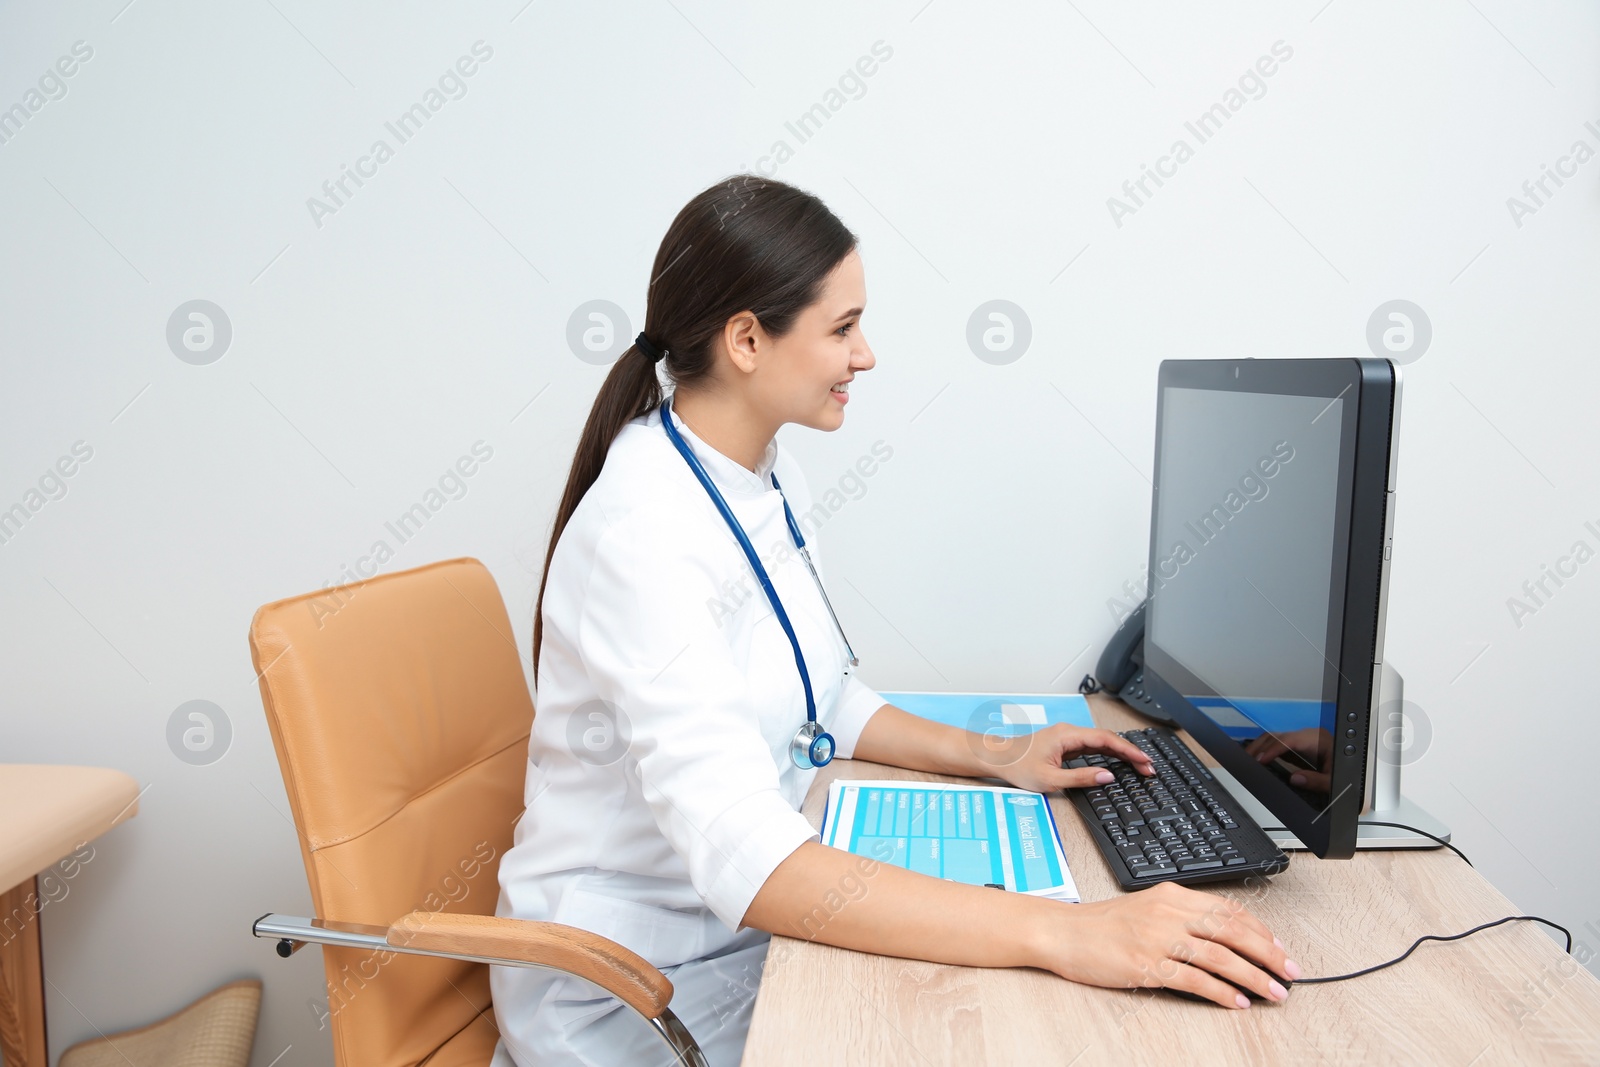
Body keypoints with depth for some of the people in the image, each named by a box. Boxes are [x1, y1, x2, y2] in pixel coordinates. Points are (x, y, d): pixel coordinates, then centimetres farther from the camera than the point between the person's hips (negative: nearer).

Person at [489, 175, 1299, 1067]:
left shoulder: (774, 479, 2)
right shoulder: (644, 532, -27)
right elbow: (741, 855, -36)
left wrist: (991, 756, 1)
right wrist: (1062, 934, -40)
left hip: (749, 926, 8)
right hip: (630, 988, -7)